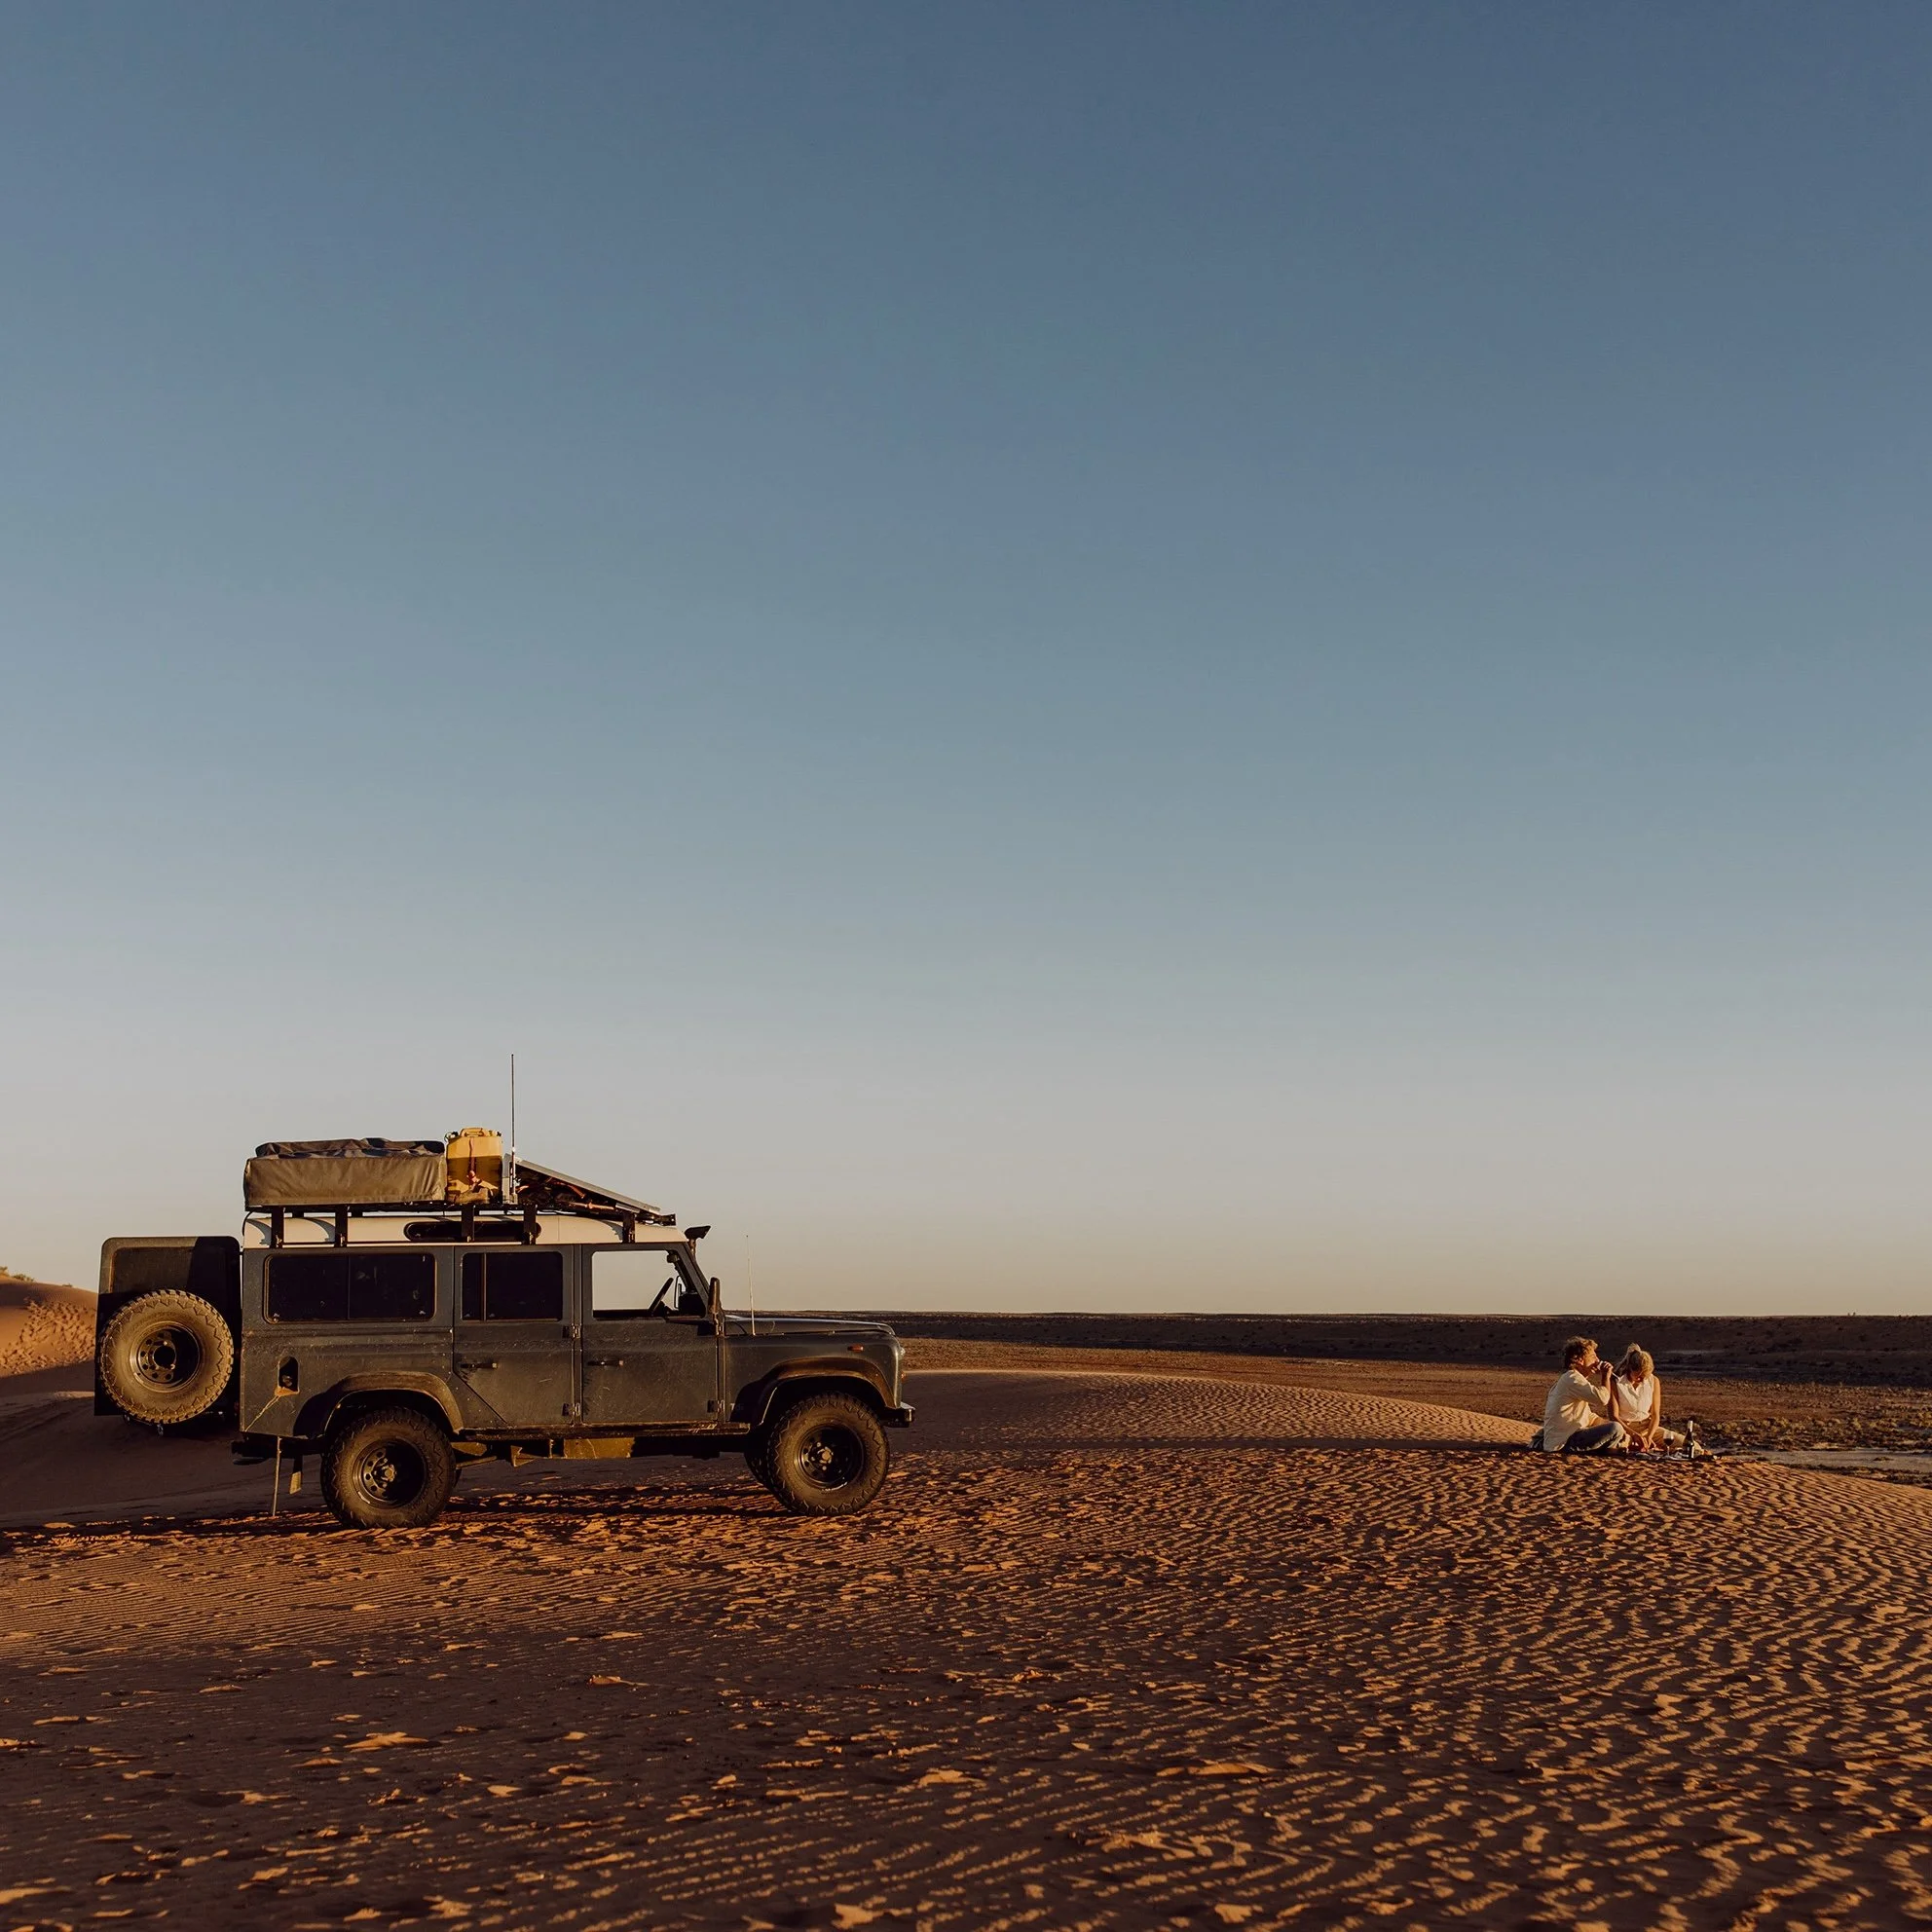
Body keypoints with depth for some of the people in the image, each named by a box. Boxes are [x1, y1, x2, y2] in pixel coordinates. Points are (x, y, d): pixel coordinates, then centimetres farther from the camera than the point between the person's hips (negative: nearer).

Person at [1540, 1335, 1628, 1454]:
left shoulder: (1569, 1379, 21)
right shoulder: (1572, 1379, -13)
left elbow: (1589, 1417, 21)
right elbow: (1603, 1398, -26)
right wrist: (1606, 1376, -8)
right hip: (1563, 1443, -11)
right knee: (1616, 1429, -23)